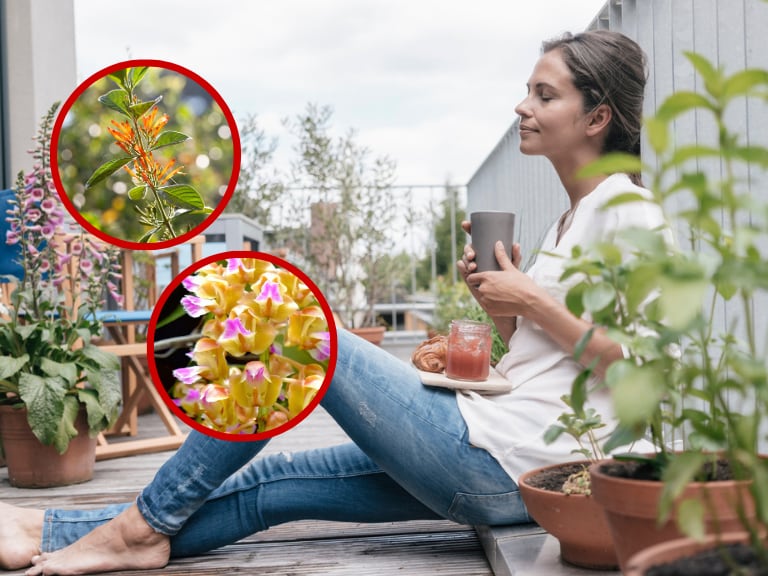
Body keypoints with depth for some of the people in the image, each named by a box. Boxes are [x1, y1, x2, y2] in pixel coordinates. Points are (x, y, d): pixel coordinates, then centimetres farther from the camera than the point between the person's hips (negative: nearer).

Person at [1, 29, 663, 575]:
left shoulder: (624, 208, -8)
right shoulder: (570, 220, 20)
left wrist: (533, 302, -14)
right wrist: (501, 308, 5)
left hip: (501, 467, -9)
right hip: (501, 473, 9)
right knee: (275, 482, 5)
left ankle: (148, 522, -1)